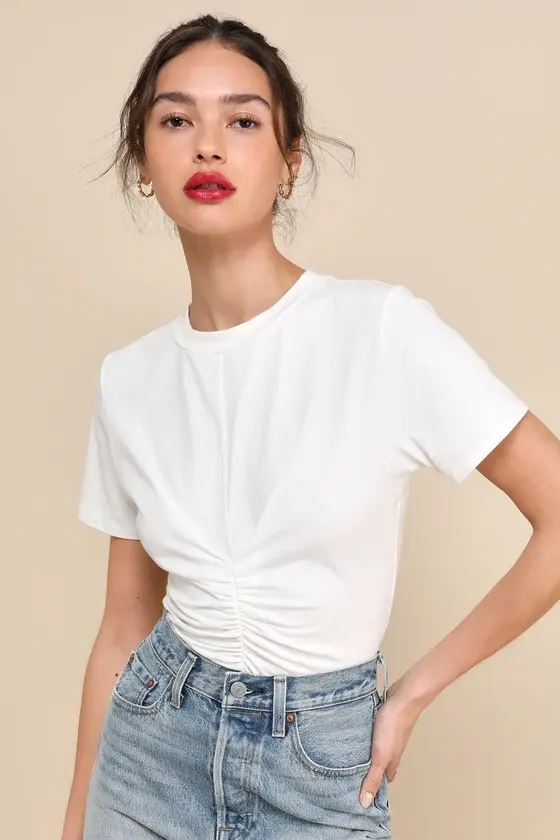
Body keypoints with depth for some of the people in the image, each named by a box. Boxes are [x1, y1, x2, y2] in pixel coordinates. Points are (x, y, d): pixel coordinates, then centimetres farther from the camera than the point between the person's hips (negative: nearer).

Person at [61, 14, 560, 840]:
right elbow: (124, 626, 4)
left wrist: (415, 689, -8)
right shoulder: (129, 380, -4)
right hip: (152, 746, 3)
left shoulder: (384, 328, -17)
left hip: (321, 768, -3)